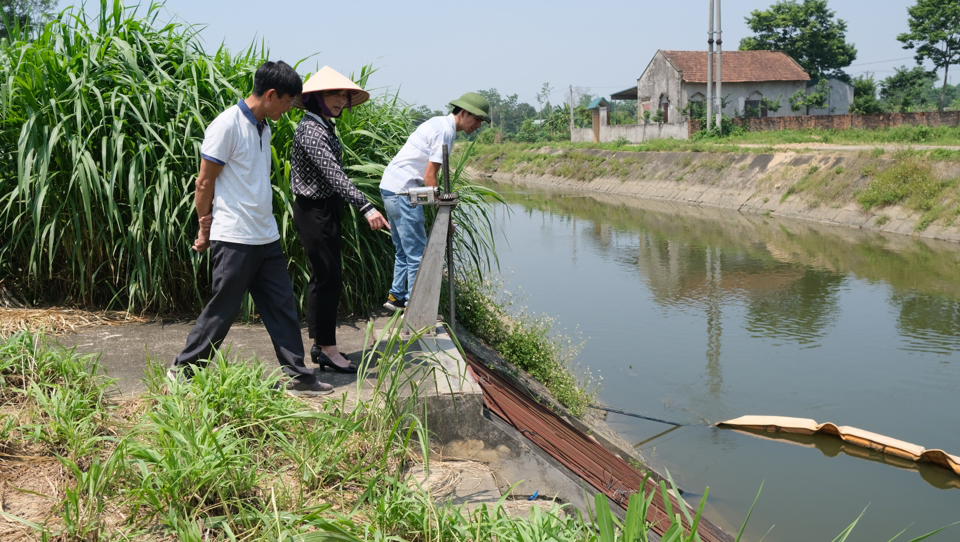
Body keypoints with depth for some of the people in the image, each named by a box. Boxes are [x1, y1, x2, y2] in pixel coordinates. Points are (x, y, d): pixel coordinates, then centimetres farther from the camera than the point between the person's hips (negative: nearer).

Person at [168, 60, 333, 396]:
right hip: (234, 239, -8)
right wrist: (206, 230, -3)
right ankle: (182, 371, 17)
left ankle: (297, 377, 15)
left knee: (282, 307, 9)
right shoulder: (227, 125, -14)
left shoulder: (263, 127, 13)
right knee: (223, 310, 1)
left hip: (266, 237, 8)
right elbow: (205, 182, -10)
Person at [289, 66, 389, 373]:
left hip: (326, 210, 10)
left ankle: (319, 344, 22)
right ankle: (327, 348, 4)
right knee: (329, 278, -6)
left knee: (324, 277, 14)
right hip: (314, 212, -10)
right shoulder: (311, 129, -20)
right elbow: (333, 174, -31)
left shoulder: (325, 127, 12)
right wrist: (366, 207, -39)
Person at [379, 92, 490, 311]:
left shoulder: (439, 123, 16)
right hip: (403, 191, -10)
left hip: (390, 187, 10)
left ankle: (396, 297, 27)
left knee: (404, 250, 19)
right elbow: (429, 177, -17)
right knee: (417, 253, -5)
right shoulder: (445, 131, -13)